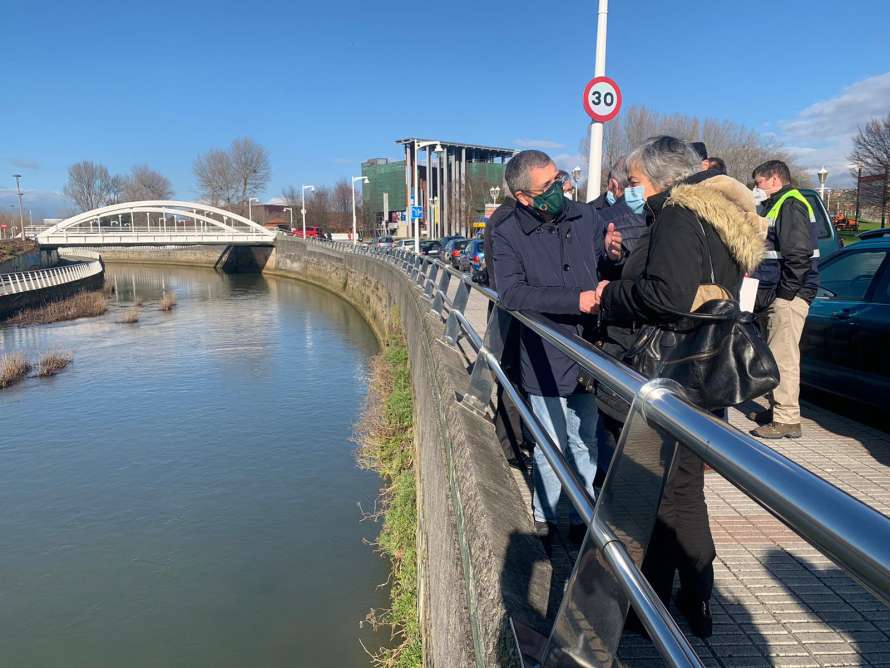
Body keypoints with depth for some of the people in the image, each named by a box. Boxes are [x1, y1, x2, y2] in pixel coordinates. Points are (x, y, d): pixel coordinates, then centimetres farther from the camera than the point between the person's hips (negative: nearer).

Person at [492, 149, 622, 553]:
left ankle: (583, 519, 35)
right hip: (546, 362, -3)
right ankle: (544, 520, 31)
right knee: (551, 448, 9)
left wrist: (613, 255, -9)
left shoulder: (586, 217, 2)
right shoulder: (507, 235, -7)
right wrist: (576, 301, -26)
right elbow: (511, 293, -19)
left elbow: (609, 271, 15)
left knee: (585, 444, 16)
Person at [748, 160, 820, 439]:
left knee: (783, 357, -10)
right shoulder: (779, 204, 22)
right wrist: (766, 294, 18)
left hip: (788, 297, -11)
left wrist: (786, 292, -18)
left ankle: (787, 421, -6)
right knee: (777, 354, 16)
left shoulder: (790, 204, -11)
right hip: (776, 294, 11)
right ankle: (777, 409, 27)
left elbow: (799, 254, -21)